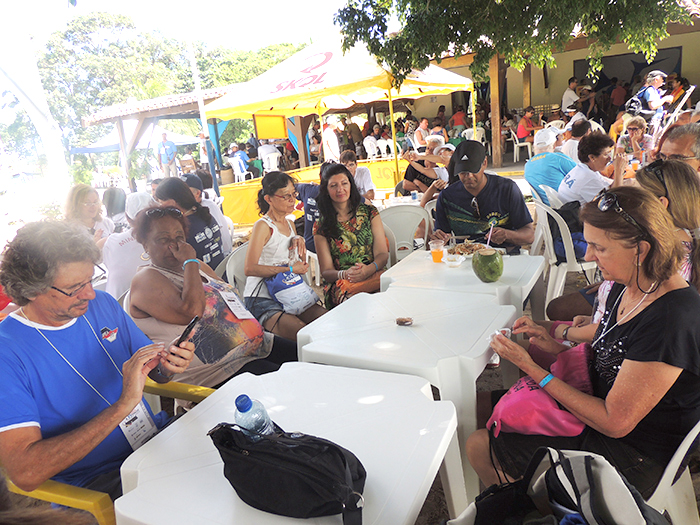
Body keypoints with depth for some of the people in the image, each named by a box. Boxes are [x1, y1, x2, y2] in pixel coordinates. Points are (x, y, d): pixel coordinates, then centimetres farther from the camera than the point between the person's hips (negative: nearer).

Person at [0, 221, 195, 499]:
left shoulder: (102, 304, 4)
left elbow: (154, 373, 14)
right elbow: (25, 473, -25)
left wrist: (167, 364, -11)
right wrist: (124, 405, -29)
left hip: (157, 437, 7)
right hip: (92, 481, -6)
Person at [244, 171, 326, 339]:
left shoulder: (290, 224, 14)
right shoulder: (263, 226, -11)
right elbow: (250, 269, -21)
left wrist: (300, 242, 4)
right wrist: (290, 269, -17)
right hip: (263, 300, -7)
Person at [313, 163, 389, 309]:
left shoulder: (369, 212, 12)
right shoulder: (321, 226, 9)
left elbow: (382, 254, 4)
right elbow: (326, 271, 6)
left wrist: (369, 269, -19)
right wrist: (344, 274, -18)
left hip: (374, 275, 2)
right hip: (340, 283, -1)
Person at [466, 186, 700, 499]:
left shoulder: (671, 320, -31)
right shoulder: (627, 287, -3)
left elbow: (615, 422, -26)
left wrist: (532, 368, -23)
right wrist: (557, 346, -8)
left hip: (631, 459, -8)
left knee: (479, 447, -7)